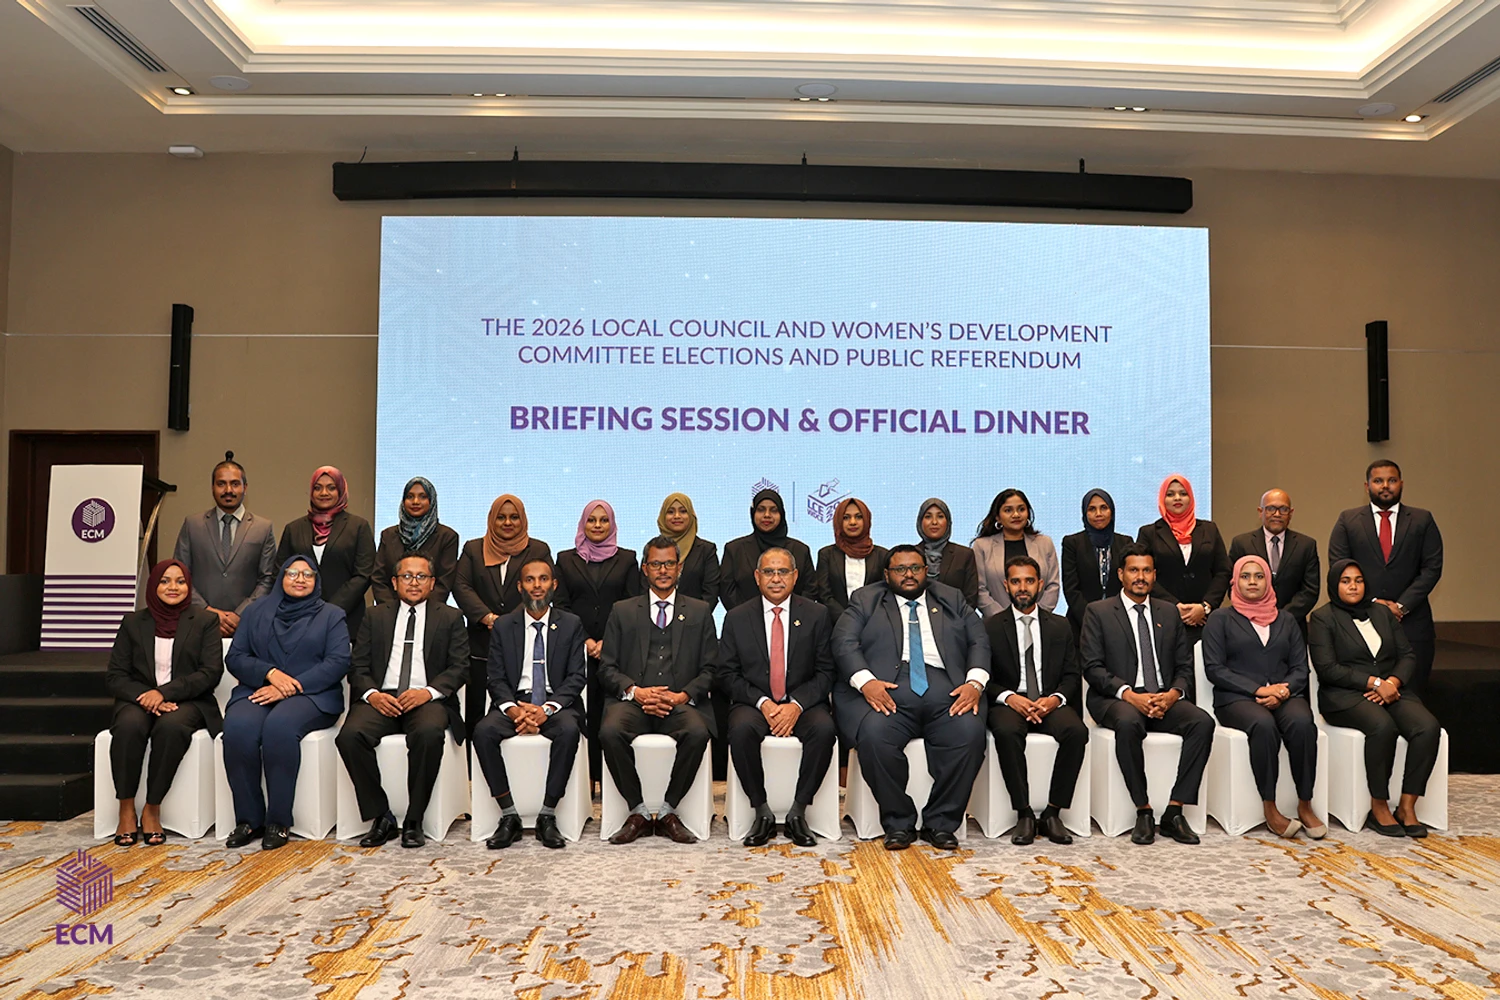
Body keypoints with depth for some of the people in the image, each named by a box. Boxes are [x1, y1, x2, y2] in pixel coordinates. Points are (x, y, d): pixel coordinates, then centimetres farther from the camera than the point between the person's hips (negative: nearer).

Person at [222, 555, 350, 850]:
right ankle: (248, 819, -19)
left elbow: (338, 662, -2)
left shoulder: (332, 615, 12)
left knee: (280, 725, -35)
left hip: (310, 694, -2)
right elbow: (234, 657, 10)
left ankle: (278, 822, -26)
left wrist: (290, 687, -13)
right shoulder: (256, 611, 20)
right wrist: (270, 673, -10)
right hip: (258, 690, 3)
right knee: (238, 727, -31)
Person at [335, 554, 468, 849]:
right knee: (350, 735, -28)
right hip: (382, 699, 2)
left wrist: (428, 692, -14)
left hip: (427, 700, -2)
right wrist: (371, 694, -10)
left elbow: (459, 667, 4)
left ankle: (414, 821, -20)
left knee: (429, 733, -36)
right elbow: (358, 666, 12)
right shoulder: (376, 617, 19)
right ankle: (380, 817, -14)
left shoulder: (450, 617, 13)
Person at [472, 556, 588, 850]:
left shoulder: (571, 624, 6)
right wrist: (513, 709, -16)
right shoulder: (504, 626, 10)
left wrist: (547, 708, -17)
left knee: (569, 731, -34)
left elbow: (576, 677, -1)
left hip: (556, 703, -1)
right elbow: (497, 679, 5)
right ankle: (509, 816, -19)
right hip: (515, 702, 2)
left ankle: (547, 817, -23)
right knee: (483, 732, -28)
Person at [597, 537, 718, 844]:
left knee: (698, 733, -33)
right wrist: (635, 691, -11)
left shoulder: (699, 612, 16)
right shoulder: (622, 611, 16)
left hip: (681, 702, 0)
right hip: (632, 700, 1)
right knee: (610, 732, -32)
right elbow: (607, 667, 9)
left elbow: (710, 670, 9)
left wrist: (682, 696, -10)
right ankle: (638, 810, -13)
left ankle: (667, 811, -14)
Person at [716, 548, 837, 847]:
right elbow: (728, 675, 2)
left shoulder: (817, 615, 5)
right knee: (741, 729, -33)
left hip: (803, 704, 0)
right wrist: (762, 702, -14)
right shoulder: (736, 619, 6)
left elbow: (825, 673, 1)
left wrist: (796, 705, -15)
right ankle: (762, 812, -15)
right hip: (754, 704, 0)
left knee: (824, 729, -31)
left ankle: (798, 811, -16)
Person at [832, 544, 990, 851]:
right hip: (884, 690, -1)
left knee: (970, 732, -28)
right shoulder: (865, 601, 18)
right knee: (874, 734, -32)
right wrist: (865, 681, -16)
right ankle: (898, 823, -12)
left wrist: (975, 682, -6)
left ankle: (940, 823, -10)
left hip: (946, 690, 2)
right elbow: (844, 642, 4)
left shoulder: (952, 599, 24)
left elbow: (979, 642, 14)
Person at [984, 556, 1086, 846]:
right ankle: (1023, 814, -23)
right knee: (1007, 732, -36)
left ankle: (1052, 813, -19)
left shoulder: (1060, 626, 14)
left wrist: (1055, 698, -12)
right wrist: (1009, 697, -18)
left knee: (1077, 731, -30)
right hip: (1009, 703, -2)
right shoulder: (991, 628, 7)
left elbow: (1072, 674, 10)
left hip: (1050, 704, 2)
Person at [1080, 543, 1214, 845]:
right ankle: (1143, 811, -22)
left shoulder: (1170, 613, 15)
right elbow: (1093, 668, -5)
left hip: (1164, 699, 4)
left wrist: (1173, 694, -10)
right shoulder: (1098, 612, 3)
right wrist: (1129, 695, -19)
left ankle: (1174, 811, -19)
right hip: (1117, 699, -4)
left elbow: (1184, 666, 12)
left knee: (1203, 722, -25)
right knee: (1128, 723, -37)